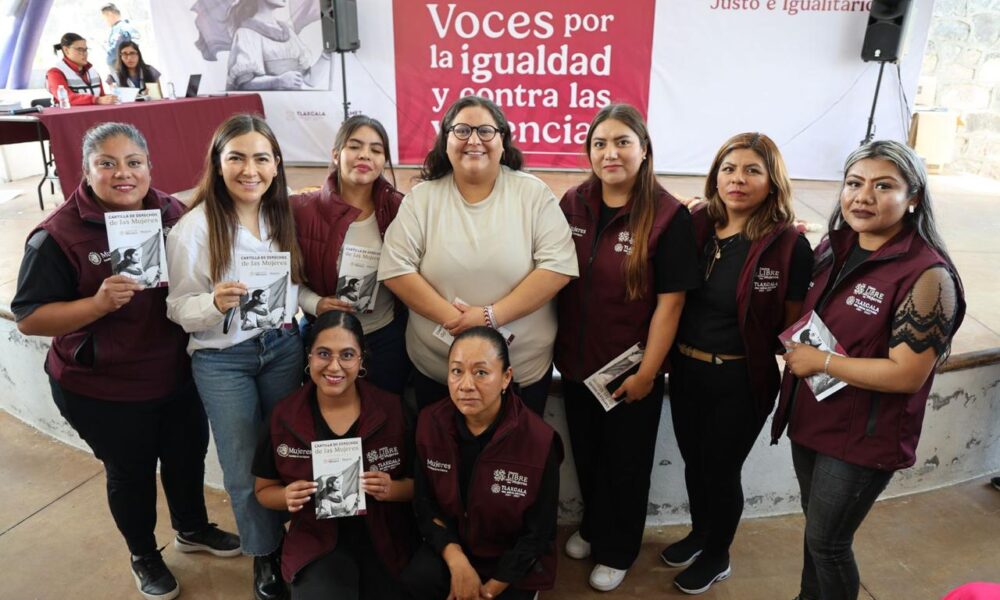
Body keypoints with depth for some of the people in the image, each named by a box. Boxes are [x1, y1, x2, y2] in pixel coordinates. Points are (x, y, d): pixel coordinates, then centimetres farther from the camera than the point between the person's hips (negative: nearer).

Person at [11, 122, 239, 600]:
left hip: (178, 374, 4)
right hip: (102, 390, -4)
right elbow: (29, 318, -16)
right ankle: (144, 555, 44)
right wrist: (99, 302, -31)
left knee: (188, 453, 22)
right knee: (130, 471, 16)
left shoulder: (172, 213, -5)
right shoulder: (59, 234, -18)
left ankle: (193, 529, 51)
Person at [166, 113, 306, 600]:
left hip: (282, 345, 4)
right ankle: (266, 556, 35)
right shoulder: (193, 227, -14)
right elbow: (179, 309, -12)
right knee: (246, 469, 11)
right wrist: (215, 304, -31)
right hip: (222, 360, -3)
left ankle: (289, 538, 40)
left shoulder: (282, 215, 0)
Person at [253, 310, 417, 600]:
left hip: (386, 540, 1)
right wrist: (287, 497, -13)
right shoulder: (284, 416, -3)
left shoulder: (393, 410, -6)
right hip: (319, 543, 0)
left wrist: (391, 489, -19)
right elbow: (264, 489, 9)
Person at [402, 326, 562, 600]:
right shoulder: (430, 422, -13)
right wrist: (457, 562, -17)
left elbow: (538, 533, -13)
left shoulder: (539, 441, -23)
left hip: (514, 563, -1)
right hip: (450, 545, 1)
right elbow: (425, 504, -4)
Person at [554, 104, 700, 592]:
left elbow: (670, 302, -15)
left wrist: (646, 372, -14)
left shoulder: (668, 216, -16)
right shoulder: (572, 203, -4)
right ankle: (592, 526, 50)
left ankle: (617, 551, 40)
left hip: (630, 369, -4)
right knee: (586, 455, 23)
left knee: (626, 464, 17)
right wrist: (555, 345, 2)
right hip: (576, 362, 4)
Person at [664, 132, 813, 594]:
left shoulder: (789, 245, -15)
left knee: (721, 469, 13)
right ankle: (700, 533, 49)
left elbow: (792, 326, -7)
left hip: (740, 380, -4)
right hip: (684, 369, 4)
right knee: (693, 461, 21)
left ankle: (717, 557, 40)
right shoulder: (696, 226, -4)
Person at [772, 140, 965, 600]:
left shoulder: (926, 275, -21)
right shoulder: (833, 247, 0)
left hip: (863, 437, -6)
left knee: (827, 541, 9)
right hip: (809, 418, 7)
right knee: (816, 528, 24)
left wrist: (821, 362, -19)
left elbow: (907, 374, -24)